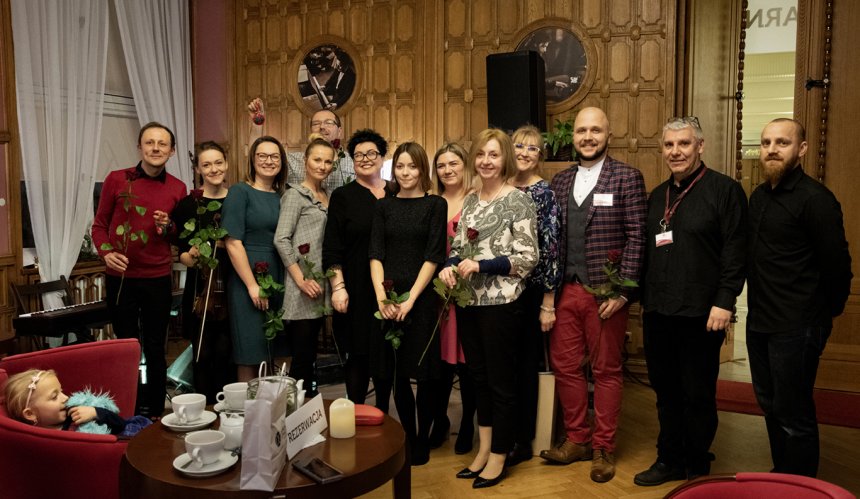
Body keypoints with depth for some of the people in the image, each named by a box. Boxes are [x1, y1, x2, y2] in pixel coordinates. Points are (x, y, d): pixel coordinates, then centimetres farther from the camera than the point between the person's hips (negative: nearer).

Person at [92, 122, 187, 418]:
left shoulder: (178, 188, 3)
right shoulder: (116, 179, -1)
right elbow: (99, 224, 6)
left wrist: (168, 227, -11)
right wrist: (107, 253, -12)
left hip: (158, 279, 1)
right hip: (120, 277, 0)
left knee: (155, 350, 8)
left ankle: (154, 414, 21)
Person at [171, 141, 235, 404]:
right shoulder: (188, 205, 1)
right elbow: (181, 252, 3)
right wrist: (192, 256, -18)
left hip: (230, 289, 1)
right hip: (200, 290, -1)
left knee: (225, 353, 3)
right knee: (203, 355, 3)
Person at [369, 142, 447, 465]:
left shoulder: (435, 205, 1)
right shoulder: (384, 206, 10)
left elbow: (433, 256, -6)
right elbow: (376, 254, 3)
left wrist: (411, 298, -14)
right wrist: (381, 295, -10)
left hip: (422, 297, -3)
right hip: (389, 299, 3)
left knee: (424, 371, 3)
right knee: (398, 372, 9)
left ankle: (423, 440, 19)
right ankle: (408, 437, 24)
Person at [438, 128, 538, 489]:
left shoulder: (519, 200, -8)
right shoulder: (470, 200, 12)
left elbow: (527, 258, -12)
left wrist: (480, 266, -19)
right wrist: (448, 267, -5)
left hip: (501, 304, -6)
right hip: (468, 302, 6)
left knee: (501, 380, 6)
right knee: (478, 377, 15)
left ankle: (498, 458, 21)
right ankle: (483, 451, 30)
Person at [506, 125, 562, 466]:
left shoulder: (544, 193, -7)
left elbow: (551, 248, -11)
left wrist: (548, 303, -13)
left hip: (531, 289, -5)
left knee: (526, 362, 5)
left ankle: (523, 441, 19)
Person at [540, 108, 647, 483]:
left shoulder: (627, 178, -3)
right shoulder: (560, 181, 11)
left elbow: (636, 238, -7)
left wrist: (621, 292, -13)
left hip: (605, 292, -4)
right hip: (565, 290, 5)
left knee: (606, 370, 8)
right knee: (564, 366, 10)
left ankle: (603, 448, 23)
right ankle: (577, 439, 28)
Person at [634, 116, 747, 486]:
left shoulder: (724, 190, -5)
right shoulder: (658, 195, 14)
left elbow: (735, 251, -11)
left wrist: (724, 301, -17)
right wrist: (644, 296, 13)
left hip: (700, 314, -5)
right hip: (658, 312, 6)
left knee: (698, 394, 7)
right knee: (665, 390, 13)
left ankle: (696, 468, 24)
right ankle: (669, 460, 27)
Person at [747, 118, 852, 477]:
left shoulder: (815, 199, -15)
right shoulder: (758, 196, 9)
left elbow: (837, 265, -14)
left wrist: (825, 314, -3)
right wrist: (758, 305, 12)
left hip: (796, 329, -8)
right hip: (759, 323, 8)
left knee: (794, 416, 3)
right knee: (770, 407, 19)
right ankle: (780, 476, 36)